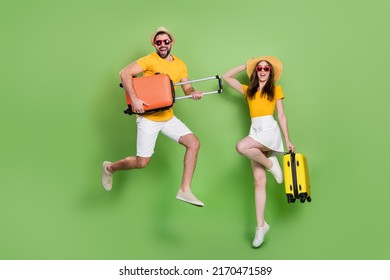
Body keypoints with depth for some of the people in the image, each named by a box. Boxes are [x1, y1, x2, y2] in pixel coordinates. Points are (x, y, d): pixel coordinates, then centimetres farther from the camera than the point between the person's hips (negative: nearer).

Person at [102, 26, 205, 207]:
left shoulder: (180, 65, 7)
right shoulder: (150, 60, -11)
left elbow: (187, 88, 12)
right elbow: (125, 73, -20)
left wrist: (194, 93, -12)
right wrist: (134, 99, -28)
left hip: (168, 117, 6)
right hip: (148, 118, -6)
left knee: (194, 143, -7)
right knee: (142, 162, -4)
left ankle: (185, 190, -2)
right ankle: (110, 168, 27)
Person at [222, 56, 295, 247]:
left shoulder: (276, 89, 11)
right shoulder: (248, 90, 20)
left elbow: (281, 116, 7)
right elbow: (226, 77, 21)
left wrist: (288, 140, 3)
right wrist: (246, 65, 22)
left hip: (270, 129, -4)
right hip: (255, 131, 4)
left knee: (241, 147, -32)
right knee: (259, 180, -5)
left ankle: (271, 164, -8)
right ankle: (261, 225, -2)